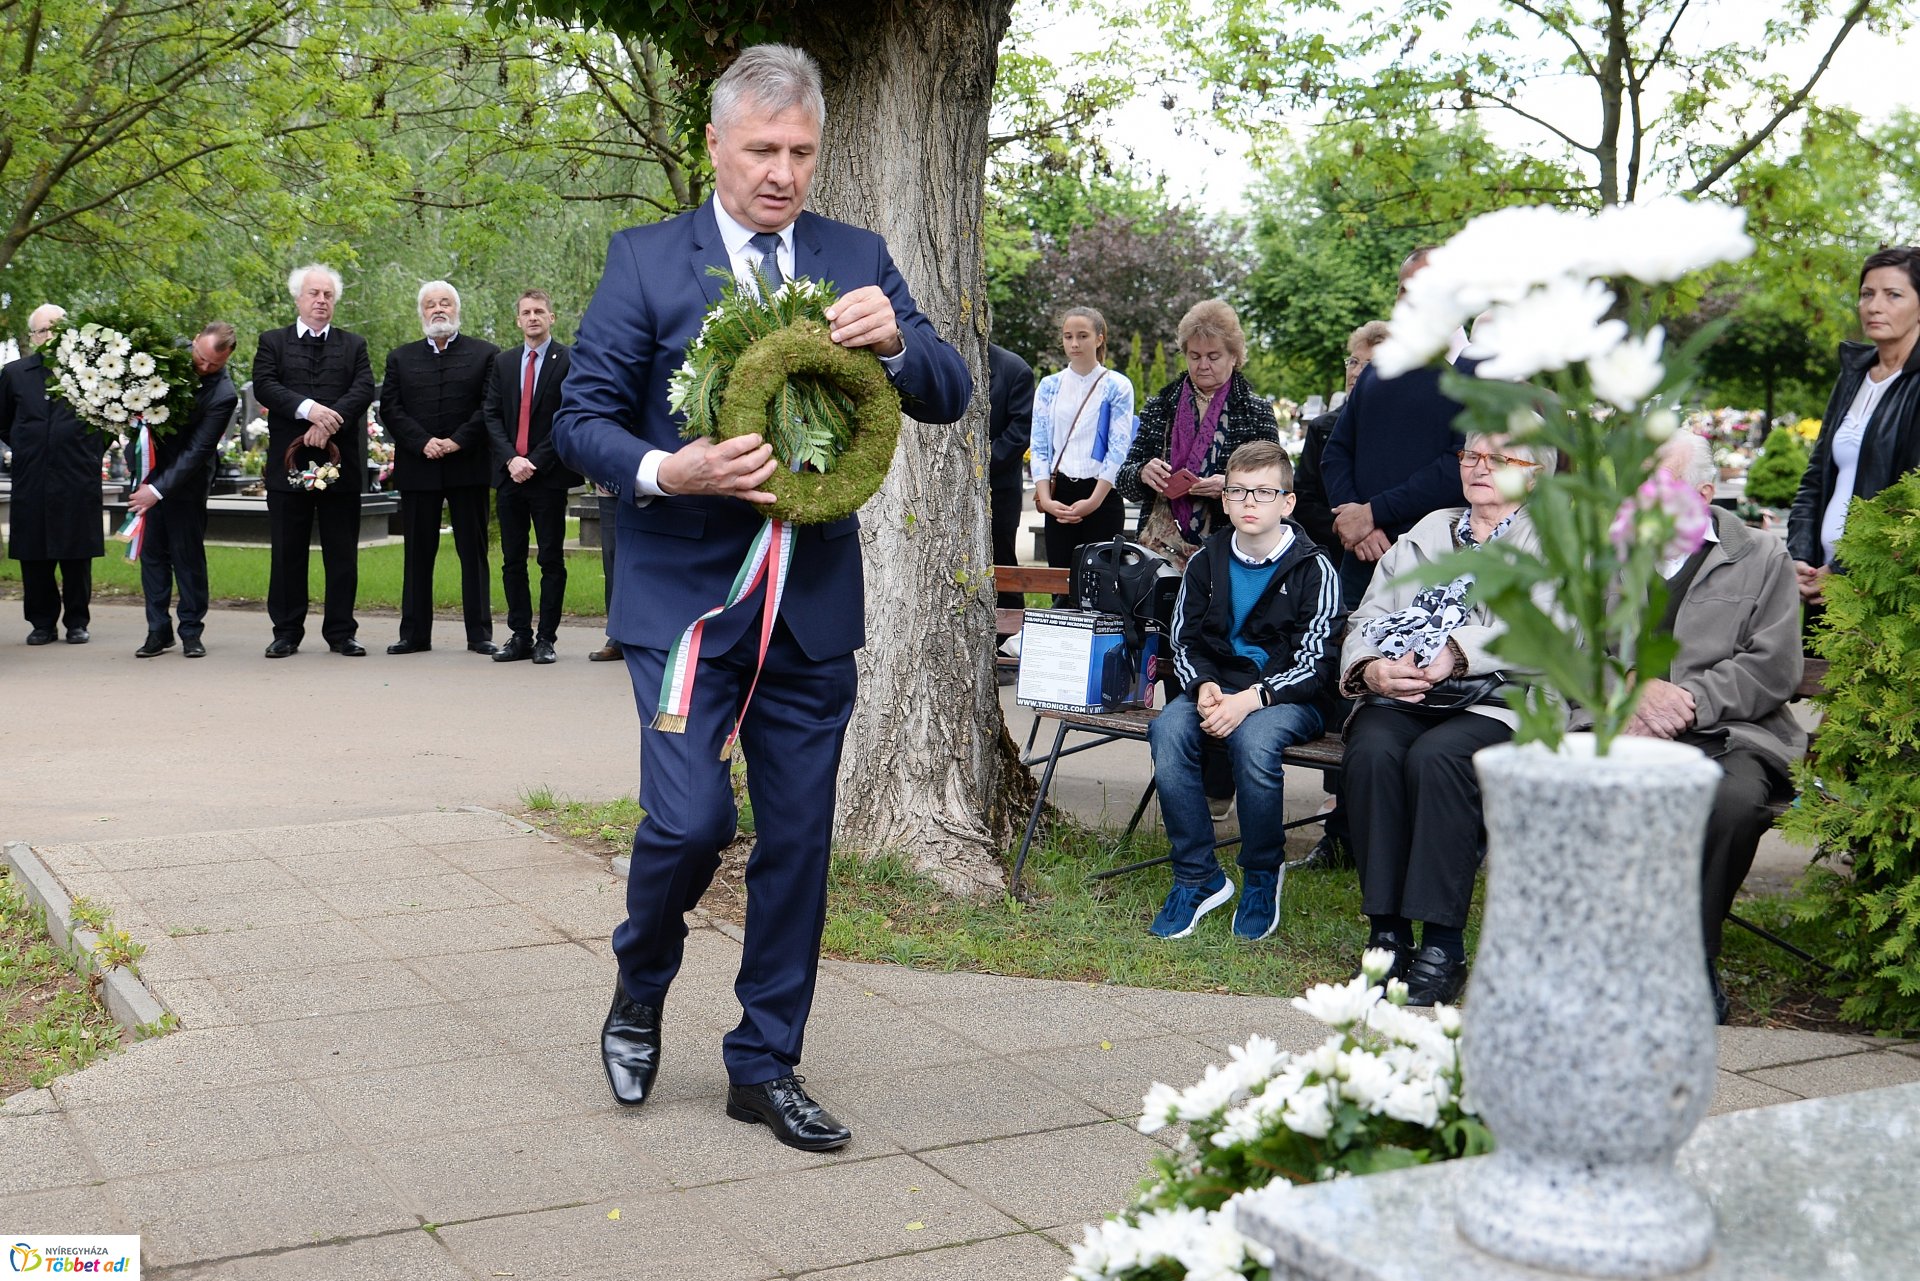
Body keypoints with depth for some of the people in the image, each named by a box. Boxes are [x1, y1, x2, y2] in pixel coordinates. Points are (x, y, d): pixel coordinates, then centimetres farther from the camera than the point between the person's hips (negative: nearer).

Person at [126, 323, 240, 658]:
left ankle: (191, 632, 11)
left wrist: (159, 490, -26)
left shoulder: (224, 395, -21)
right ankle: (158, 631, 12)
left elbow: (197, 451, -22)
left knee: (188, 555, 1)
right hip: (150, 472, 5)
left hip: (186, 480, -5)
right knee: (152, 552, 6)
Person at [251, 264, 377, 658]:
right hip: (288, 461, -1)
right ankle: (286, 633, 10)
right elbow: (264, 386, -6)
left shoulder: (353, 345, 13)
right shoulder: (273, 342, 10)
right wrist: (308, 409, -21)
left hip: (341, 462, 1)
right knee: (287, 552, 3)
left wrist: (329, 423, -18)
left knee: (342, 552, 3)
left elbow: (364, 389, -3)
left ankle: (341, 632, 10)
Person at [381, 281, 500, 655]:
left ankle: (479, 633, 6)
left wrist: (458, 441, -13)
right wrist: (423, 443, -10)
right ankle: (415, 633, 10)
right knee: (417, 553, 5)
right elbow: (390, 410, 4)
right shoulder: (400, 358, 13)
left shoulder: (484, 354, 7)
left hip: (468, 467, -2)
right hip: (418, 468, 2)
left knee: (473, 551, 2)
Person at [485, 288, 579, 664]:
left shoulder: (569, 361, -2)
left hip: (549, 475, -5)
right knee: (512, 560, 7)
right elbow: (492, 415, 9)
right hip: (509, 475, 5)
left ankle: (546, 637, 5)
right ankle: (520, 636, 13)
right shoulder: (503, 362, 13)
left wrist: (535, 462, -12)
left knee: (551, 559, 0)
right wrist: (511, 458, -7)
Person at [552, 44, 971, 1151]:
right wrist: (665, 471, -22)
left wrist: (895, 339, -18)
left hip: (814, 597, 3)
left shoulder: (857, 260, 8)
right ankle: (641, 987, 21)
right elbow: (581, 419, -2)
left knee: (798, 839, 7)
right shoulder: (646, 260, 0)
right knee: (692, 818, -12)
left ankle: (766, 1067, 23)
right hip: (685, 590, -3)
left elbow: (951, 397, 4)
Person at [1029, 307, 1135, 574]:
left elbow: (1119, 448, -5)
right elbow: (1039, 445, 5)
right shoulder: (1049, 386, 9)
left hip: (1101, 495, -2)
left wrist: (1094, 500, -14)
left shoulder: (1117, 387, 1)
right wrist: (1045, 498, -8)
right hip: (1058, 494, 3)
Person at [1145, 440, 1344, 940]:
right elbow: (1185, 641, 10)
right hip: (1217, 686, 4)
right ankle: (1197, 878, -16)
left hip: (1291, 696, -4)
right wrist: (1205, 687, -13)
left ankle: (1262, 878, -11)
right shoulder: (1206, 561, 7)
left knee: (1254, 740, -36)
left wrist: (1250, 699, -24)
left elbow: (1316, 662, -11)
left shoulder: (1313, 568, -6)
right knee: (1167, 730, -28)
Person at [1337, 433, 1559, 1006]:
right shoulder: (1426, 532, 25)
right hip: (1401, 700, 3)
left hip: (1501, 703, -3)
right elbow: (1366, 620, 15)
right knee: (1373, 750, -30)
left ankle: (1443, 945, -28)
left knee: (1436, 756, -34)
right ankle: (1386, 934, -24)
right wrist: (1369, 669, -9)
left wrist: (1457, 651, -22)